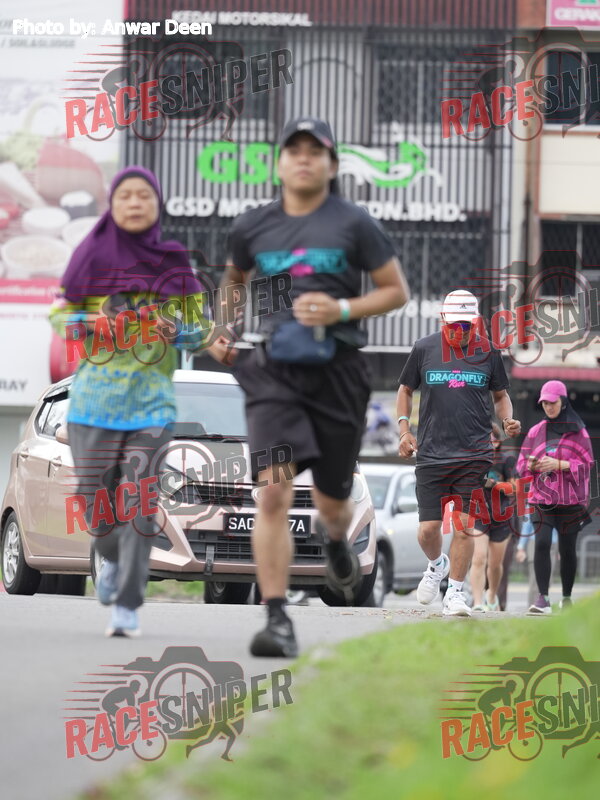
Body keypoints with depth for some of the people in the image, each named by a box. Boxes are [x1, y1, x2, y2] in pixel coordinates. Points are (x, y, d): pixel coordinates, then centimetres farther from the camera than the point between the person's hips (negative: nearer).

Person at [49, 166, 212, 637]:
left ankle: (128, 606, -8)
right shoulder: (92, 254, 4)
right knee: (95, 494, 3)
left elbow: (201, 328, 11)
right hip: (94, 396, 1)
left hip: (152, 399, -1)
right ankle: (115, 558, 36)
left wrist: (179, 333, -11)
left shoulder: (174, 263, 5)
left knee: (138, 500, -10)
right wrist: (76, 326, -10)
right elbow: (60, 311, 12)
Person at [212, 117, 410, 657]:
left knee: (332, 501, 13)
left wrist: (341, 310, -12)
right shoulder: (253, 228, 6)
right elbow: (233, 277, 28)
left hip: (337, 373, 0)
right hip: (274, 373, 0)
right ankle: (278, 621, -18)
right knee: (273, 492, -18)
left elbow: (397, 291, 2)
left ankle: (335, 540, 53)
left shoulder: (353, 225, -2)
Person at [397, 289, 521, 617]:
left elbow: (501, 394, 17)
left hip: (475, 455, 0)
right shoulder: (423, 349, 3)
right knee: (428, 530, -1)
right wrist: (404, 430, 2)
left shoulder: (488, 352, 4)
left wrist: (508, 420, -3)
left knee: (465, 525, -7)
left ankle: (455, 592, 4)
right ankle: (437, 565, 31)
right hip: (431, 454, 0)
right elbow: (405, 390, 15)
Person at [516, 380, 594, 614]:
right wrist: (531, 465, -10)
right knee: (542, 543, -15)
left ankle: (567, 598, 19)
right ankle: (543, 599, -18)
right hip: (542, 499, 1)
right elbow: (521, 464, 14)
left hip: (570, 500, -1)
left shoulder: (578, 432, 2)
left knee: (567, 549, 5)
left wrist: (558, 465, -16)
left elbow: (586, 464, -4)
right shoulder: (536, 432, 11)